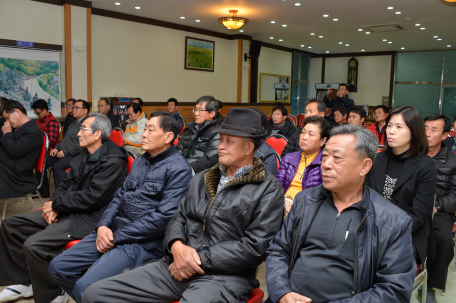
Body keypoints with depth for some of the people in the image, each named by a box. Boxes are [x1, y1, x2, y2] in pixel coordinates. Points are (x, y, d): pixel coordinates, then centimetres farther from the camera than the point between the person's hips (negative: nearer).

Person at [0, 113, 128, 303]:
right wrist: (53, 205, -4)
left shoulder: (113, 162, -20)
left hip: (89, 218, -10)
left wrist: (55, 204, -12)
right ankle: (24, 282, 22)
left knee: (33, 245, -25)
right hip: (68, 210, 10)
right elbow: (68, 183, 14)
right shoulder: (85, 154, 9)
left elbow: (91, 198, -23)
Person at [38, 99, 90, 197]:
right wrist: (56, 148, 11)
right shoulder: (73, 124, 24)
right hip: (61, 153, 10)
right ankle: (44, 191, 14)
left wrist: (65, 152, -17)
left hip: (74, 155, -10)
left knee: (57, 166, -32)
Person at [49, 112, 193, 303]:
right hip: (114, 232, 8)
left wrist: (117, 237, -15)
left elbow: (164, 216, -20)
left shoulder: (178, 169, -13)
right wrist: (103, 225, -3)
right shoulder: (140, 161, 15)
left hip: (144, 242, -8)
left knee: (85, 287, -23)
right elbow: (120, 196, 17)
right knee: (58, 267, 4)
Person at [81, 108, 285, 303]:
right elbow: (179, 217, 17)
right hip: (179, 266, 7)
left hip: (224, 276, -6)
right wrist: (177, 246, -6)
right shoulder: (202, 179, 18)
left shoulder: (268, 189, -3)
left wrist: (201, 260, -12)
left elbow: (255, 246, -11)